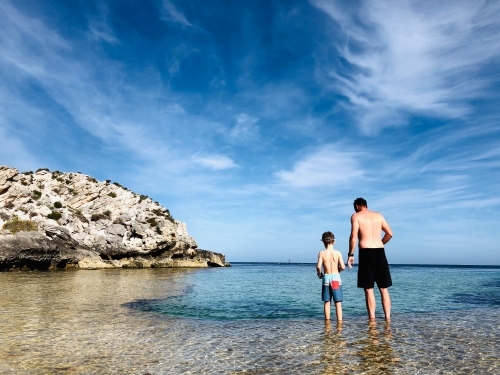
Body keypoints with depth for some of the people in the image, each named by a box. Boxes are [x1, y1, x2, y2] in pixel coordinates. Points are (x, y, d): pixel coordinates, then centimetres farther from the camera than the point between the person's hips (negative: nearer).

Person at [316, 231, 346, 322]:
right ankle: (339, 321, 1)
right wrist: (337, 270, 11)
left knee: (327, 302, 11)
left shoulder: (321, 253, -5)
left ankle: (327, 320, 15)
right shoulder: (338, 253, -5)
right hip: (336, 278, -1)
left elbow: (318, 266, -15)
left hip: (326, 278, 1)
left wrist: (319, 274, 5)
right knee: (338, 303, 4)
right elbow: (343, 267, -10)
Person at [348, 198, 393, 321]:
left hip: (366, 252, -4)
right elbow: (390, 233, 12)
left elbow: (354, 236, -10)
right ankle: (388, 318, 12)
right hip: (380, 252, 4)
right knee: (384, 288, 11)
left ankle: (372, 318, 0)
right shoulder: (378, 215, 15)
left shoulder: (356, 216, 2)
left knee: (368, 289, 0)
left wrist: (350, 254, -5)